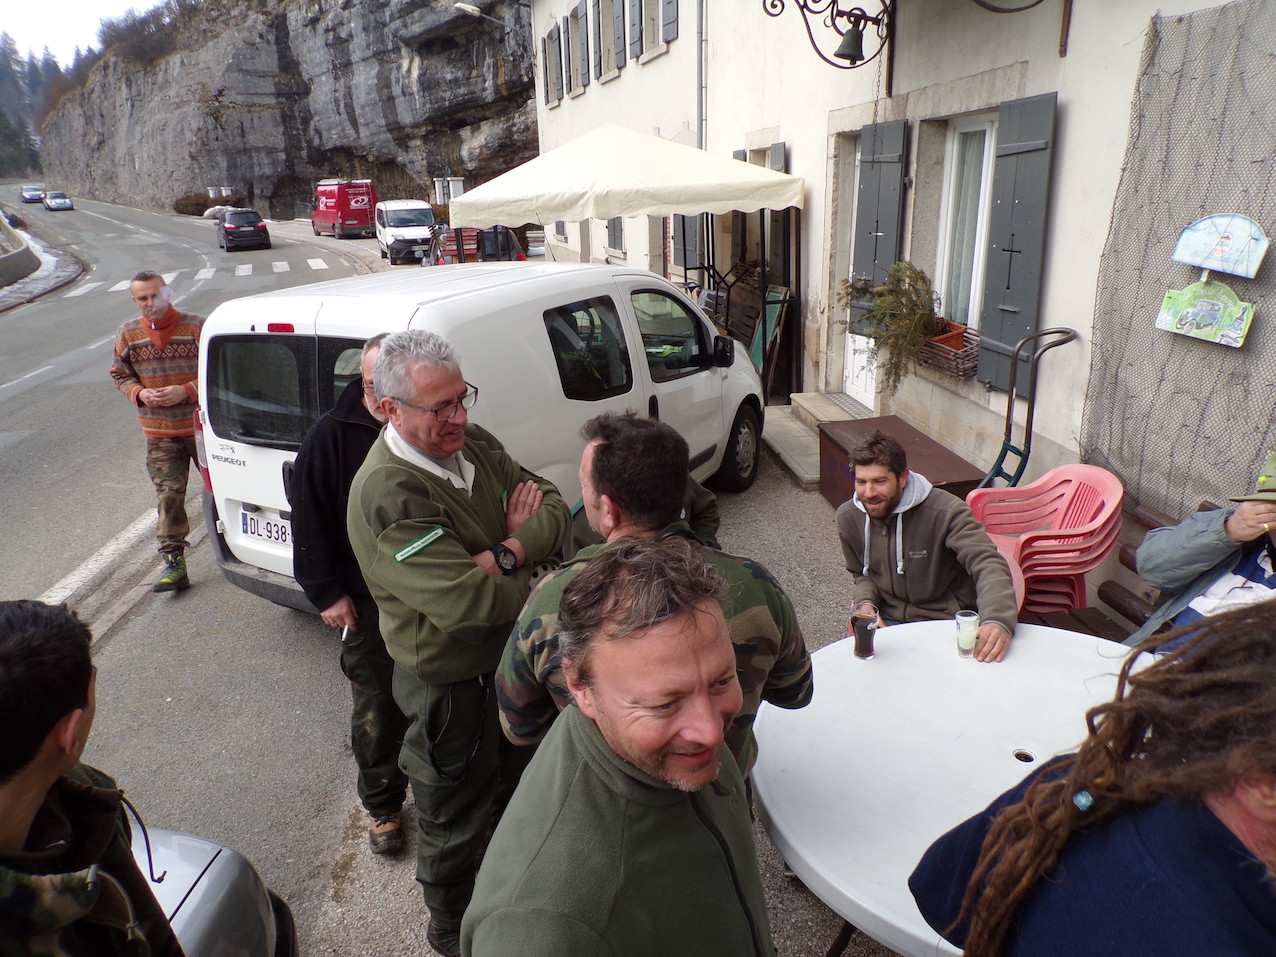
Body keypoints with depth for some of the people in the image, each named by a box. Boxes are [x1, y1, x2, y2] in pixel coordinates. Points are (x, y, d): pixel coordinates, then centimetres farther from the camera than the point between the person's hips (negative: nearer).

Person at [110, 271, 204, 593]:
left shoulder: (196, 326, -9)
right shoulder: (129, 334, 4)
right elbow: (119, 374, 15)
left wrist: (186, 391, -18)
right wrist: (140, 393, -7)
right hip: (159, 434, 3)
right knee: (169, 497, -1)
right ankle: (173, 562, 3)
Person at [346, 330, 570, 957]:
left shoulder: (473, 445, -4)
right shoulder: (387, 494, -31)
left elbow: (554, 510, -5)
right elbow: (475, 601, -37)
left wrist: (506, 552, -24)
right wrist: (526, 564, -18)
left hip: (508, 656, 8)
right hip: (451, 685, -8)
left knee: (516, 783, 29)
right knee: (455, 816, 17)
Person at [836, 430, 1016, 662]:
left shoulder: (946, 511, -19)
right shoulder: (848, 516, -1)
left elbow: (989, 565, -28)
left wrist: (998, 621, -47)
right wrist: (865, 603, -7)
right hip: (889, 621, 4)